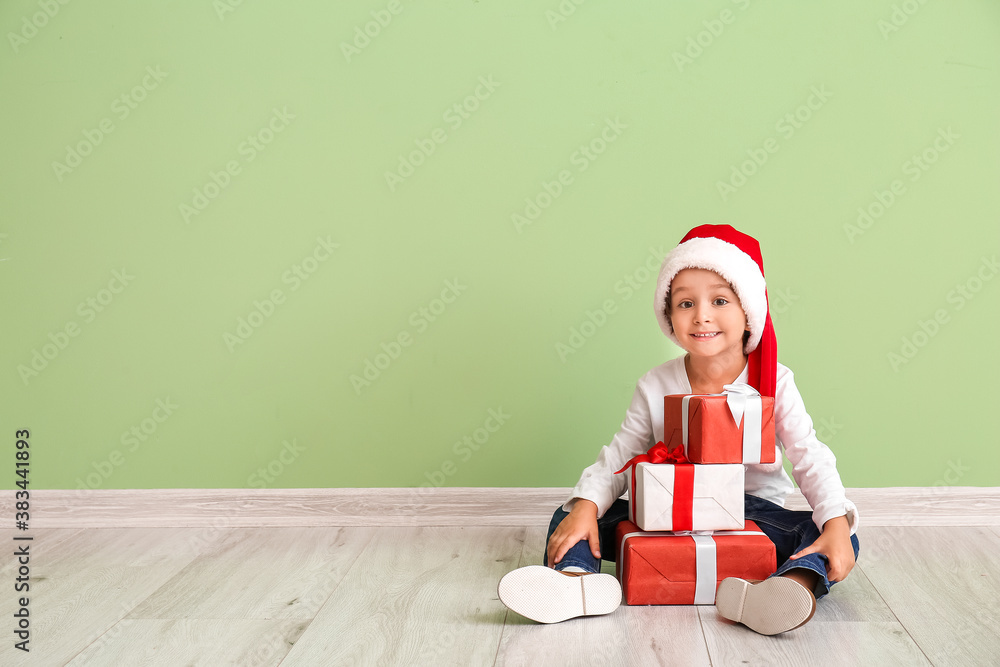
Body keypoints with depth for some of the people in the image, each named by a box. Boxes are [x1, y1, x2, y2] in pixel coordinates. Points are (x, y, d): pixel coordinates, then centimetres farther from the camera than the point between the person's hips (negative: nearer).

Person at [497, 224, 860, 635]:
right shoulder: (655, 387, -3)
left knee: (839, 541, -27)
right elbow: (619, 455, -3)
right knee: (567, 520, -16)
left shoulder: (773, 382, -6)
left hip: (753, 510, 0)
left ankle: (796, 587, -57)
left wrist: (837, 521, -28)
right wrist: (586, 505, -22)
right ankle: (577, 579, -48)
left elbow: (811, 458, -10)